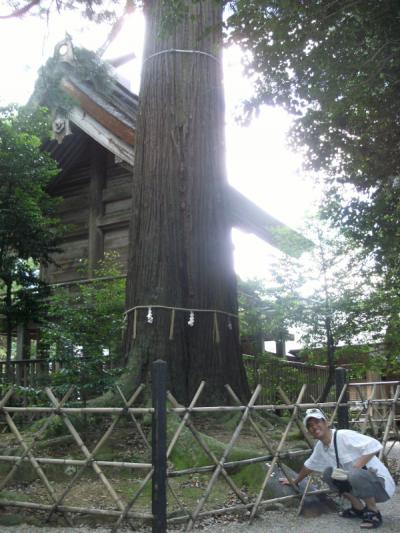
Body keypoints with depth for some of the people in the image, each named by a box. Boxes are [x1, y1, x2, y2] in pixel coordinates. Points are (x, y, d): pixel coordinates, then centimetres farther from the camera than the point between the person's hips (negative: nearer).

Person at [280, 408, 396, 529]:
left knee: (355, 475, -36)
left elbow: (374, 445, -30)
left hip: (381, 483, -8)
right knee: (328, 473, -7)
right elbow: (309, 465, 23)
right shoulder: (320, 447, 5)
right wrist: (295, 482, 33)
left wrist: (352, 469, -29)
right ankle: (359, 508, 9)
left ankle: (374, 513, -9)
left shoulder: (344, 436, -20)